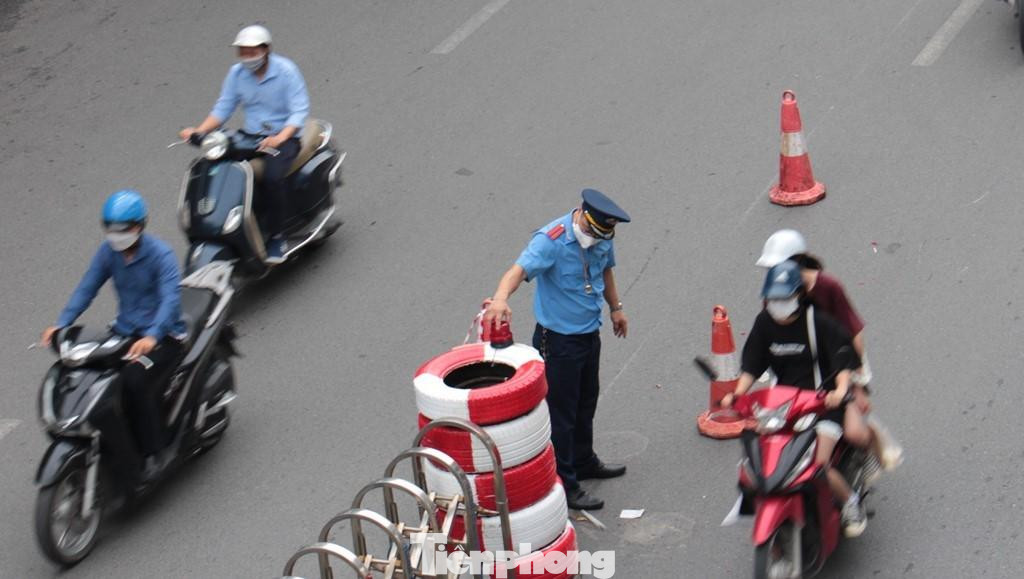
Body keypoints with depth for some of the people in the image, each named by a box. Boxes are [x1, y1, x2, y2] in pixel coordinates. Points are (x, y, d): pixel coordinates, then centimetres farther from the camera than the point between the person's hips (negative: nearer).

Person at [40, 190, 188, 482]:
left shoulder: (160, 254, -16)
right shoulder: (108, 252, 3)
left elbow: (171, 297, -28)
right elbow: (86, 288, 0)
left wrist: (151, 337, -44)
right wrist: (60, 324, -16)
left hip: (164, 335, -6)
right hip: (125, 332, 6)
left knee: (134, 377, -32)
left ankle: (155, 453, -21)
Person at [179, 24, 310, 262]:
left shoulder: (286, 71, -12)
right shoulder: (237, 73, 3)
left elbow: (300, 111, -16)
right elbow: (223, 107, 5)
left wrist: (279, 138, -33)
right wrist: (199, 130, -12)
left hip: (285, 137, -5)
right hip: (250, 135, 5)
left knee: (272, 176, -34)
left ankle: (277, 236, -19)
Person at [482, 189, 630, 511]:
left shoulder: (602, 237, -4)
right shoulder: (551, 240, -27)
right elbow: (520, 269, -42)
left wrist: (615, 307, 26)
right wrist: (501, 298, -61)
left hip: (590, 333, 8)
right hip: (558, 339, -8)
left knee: (586, 404, 24)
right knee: (561, 413, 0)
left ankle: (583, 463, 44)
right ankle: (563, 485, 9)